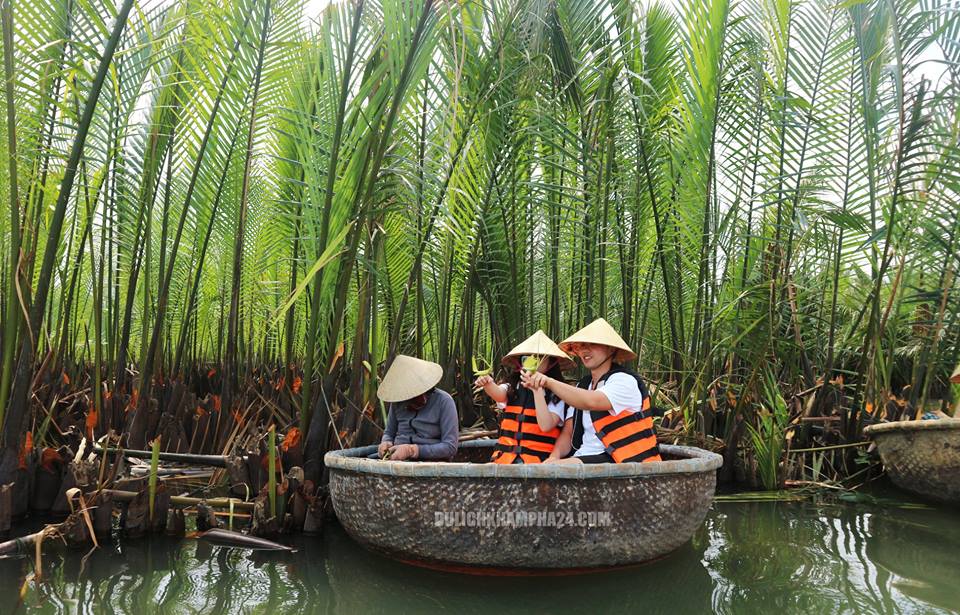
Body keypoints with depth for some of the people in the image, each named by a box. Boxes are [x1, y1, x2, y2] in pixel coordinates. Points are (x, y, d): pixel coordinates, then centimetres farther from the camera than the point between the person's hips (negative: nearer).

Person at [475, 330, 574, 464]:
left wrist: (537, 390, -14)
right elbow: (499, 395, -12)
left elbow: (546, 426, -12)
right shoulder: (512, 388, 11)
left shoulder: (557, 394, 2)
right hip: (505, 455, 2)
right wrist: (487, 383, -33)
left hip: (538, 459, -2)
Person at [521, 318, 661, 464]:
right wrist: (555, 456, -6)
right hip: (584, 458, 8)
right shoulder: (582, 386, 17)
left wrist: (550, 382, -28)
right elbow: (568, 431, 12)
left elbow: (591, 402, -28)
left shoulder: (625, 381, -8)